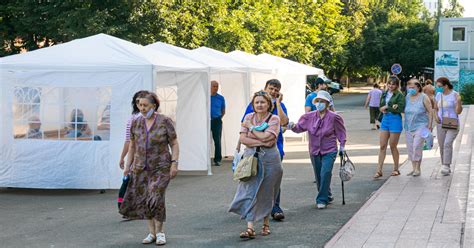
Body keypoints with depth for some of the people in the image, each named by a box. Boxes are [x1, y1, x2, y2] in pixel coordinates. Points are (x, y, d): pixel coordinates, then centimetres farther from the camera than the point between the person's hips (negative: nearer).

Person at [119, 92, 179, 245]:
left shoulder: (165, 122, -6)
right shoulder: (136, 123, 5)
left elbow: (174, 144, -3)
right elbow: (132, 146, 12)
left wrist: (174, 163, -12)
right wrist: (128, 166, 8)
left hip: (161, 168, -4)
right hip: (141, 168, 4)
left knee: (155, 198, -13)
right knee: (144, 200, 3)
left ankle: (160, 232, 4)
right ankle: (151, 233, 14)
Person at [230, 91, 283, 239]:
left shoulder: (274, 119, -2)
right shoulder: (248, 117, 7)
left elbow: (266, 136, -16)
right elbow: (243, 139, -3)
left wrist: (251, 127, -5)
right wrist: (260, 142, -14)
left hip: (269, 159, -2)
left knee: (266, 193, 7)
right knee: (250, 191, -9)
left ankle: (266, 224, 25)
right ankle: (250, 228, -13)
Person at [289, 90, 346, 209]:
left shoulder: (333, 117, -8)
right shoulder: (309, 116, -2)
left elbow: (340, 132, 4)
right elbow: (300, 127, 1)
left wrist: (342, 145, 5)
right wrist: (293, 127, -21)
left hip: (329, 151, -4)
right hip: (315, 151, 4)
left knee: (325, 173, -18)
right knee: (319, 176, 11)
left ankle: (322, 200, -12)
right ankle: (327, 197, 30)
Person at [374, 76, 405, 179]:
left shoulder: (400, 95, -7)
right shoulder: (384, 94, 11)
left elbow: (400, 109, -15)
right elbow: (381, 107, 11)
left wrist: (387, 107, -11)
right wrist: (392, 108, -9)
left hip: (395, 120, -6)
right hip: (385, 120, 6)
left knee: (393, 146, 3)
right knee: (382, 146, 2)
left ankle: (396, 169, 18)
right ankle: (379, 170, 2)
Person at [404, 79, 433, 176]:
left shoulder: (424, 97, -8)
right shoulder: (407, 97, 5)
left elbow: (430, 112, -5)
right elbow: (404, 109, 19)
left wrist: (430, 125, -8)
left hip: (421, 126, -6)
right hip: (409, 127, 6)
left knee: (417, 146, -14)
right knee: (410, 148, 6)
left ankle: (418, 169, -5)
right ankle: (414, 168, 16)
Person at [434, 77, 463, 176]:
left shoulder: (455, 95, -9)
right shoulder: (438, 95, 6)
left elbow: (458, 111, -11)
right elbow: (435, 108, 18)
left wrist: (458, 102, -27)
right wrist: (435, 116, -2)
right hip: (440, 125, 5)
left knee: (447, 144, -21)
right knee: (442, 146, 5)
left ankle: (446, 167, -23)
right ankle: (445, 167, 17)